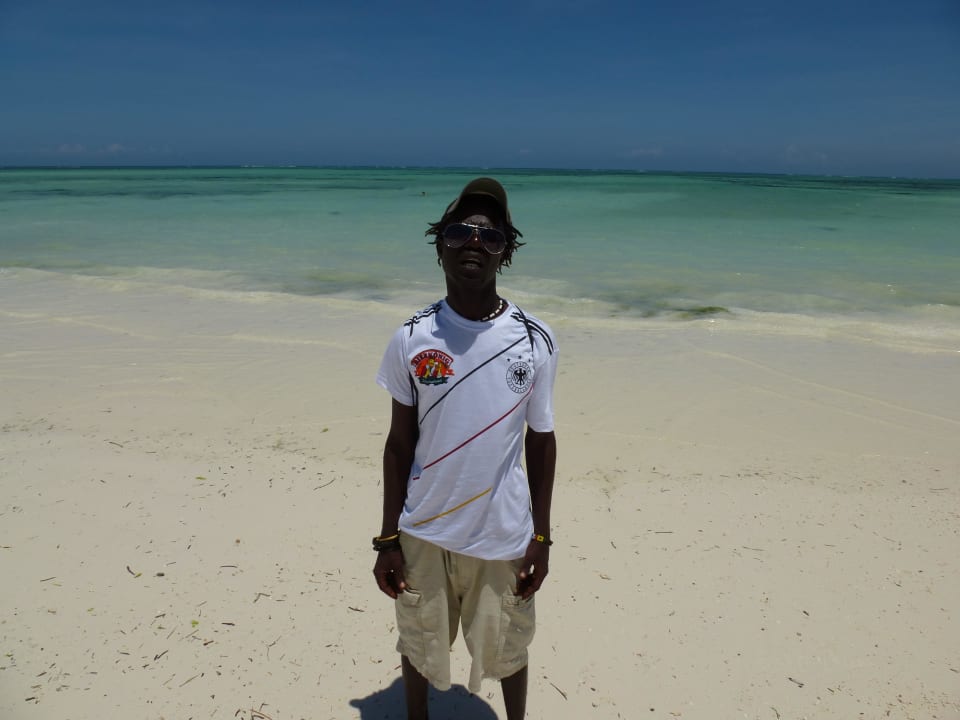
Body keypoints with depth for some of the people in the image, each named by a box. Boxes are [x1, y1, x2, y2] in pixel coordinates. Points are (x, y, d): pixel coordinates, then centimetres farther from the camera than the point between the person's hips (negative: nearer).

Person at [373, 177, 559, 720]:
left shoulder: (535, 341, -8)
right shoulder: (412, 340, -8)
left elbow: (541, 440, 0)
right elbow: (400, 442, -1)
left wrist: (542, 537, 2)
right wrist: (388, 539, 0)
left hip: (504, 534, 0)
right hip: (423, 532, 1)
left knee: (507, 649, 20)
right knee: (419, 645, 21)